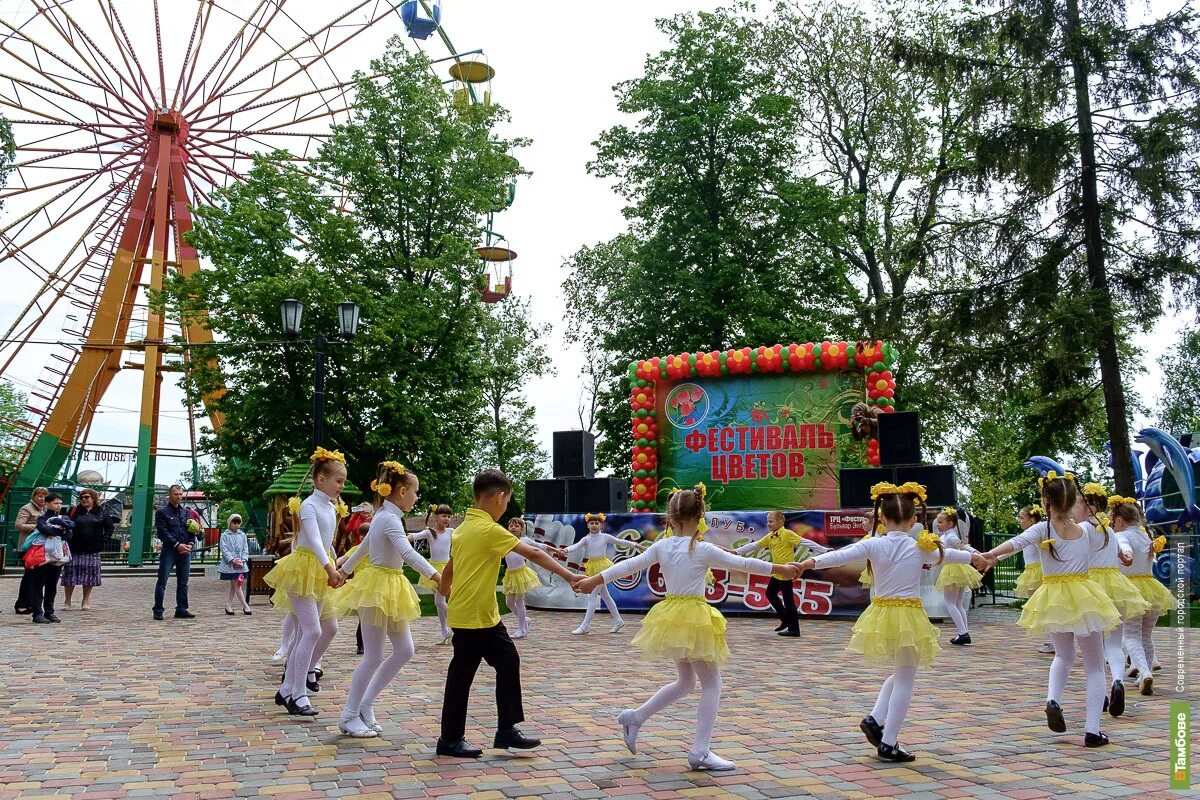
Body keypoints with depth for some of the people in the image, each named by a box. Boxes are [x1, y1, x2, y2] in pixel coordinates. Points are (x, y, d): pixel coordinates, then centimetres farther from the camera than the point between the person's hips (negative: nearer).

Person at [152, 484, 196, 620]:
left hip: (185, 552, 5)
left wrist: (190, 544, -5)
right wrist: (177, 545, -16)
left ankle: (181, 609, 12)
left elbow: (192, 530, 14)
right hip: (169, 551, -5)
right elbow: (162, 532, -9)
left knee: (183, 582, 7)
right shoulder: (162, 512, 1)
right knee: (162, 581, -3)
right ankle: (158, 610, 1)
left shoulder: (186, 512, 17)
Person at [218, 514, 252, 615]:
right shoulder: (225, 535, -2)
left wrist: (243, 560, -7)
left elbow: (245, 549, 8)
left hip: (241, 564, 4)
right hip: (230, 565, -4)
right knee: (237, 585, -7)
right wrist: (233, 560, -16)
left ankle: (228, 605, 18)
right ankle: (245, 606, -5)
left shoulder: (242, 535, 10)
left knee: (234, 586, 9)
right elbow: (224, 550, -8)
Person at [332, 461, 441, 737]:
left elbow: (363, 547, 26)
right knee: (374, 657, -3)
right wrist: (434, 574, -44)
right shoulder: (390, 519, -18)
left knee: (405, 650, 8)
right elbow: (408, 553, -34)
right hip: (377, 587, -10)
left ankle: (365, 703, 16)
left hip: (389, 589, 10)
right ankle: (349, 715, 11)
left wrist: (345, 570, 38)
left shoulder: (383, 516, 12)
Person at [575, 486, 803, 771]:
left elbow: (628, 565, 5)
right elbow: (743, 564, -5)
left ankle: (634, 717, 24)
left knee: (685, 682, 23)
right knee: (711, 684, 5)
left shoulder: (661, 546, 0)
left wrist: (594, 580, 14)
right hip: (694, 619, -7)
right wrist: (781, 569, 7)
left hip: (670, 617, 7)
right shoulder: (704, 550, -12)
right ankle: (700, 751, 2)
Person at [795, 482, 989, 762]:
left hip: (881, 616, 2)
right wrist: (974, 557, 34)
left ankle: (874, 719, 14)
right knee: (905, 680, 6)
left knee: (899, 674, 25)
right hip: (909, 617, -2)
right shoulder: (920, 547, -3)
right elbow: (947, 554, 15)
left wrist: (812, 562, -24)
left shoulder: (873, 545, -7)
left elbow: (841, 555, -21)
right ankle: (888, 743, 7)